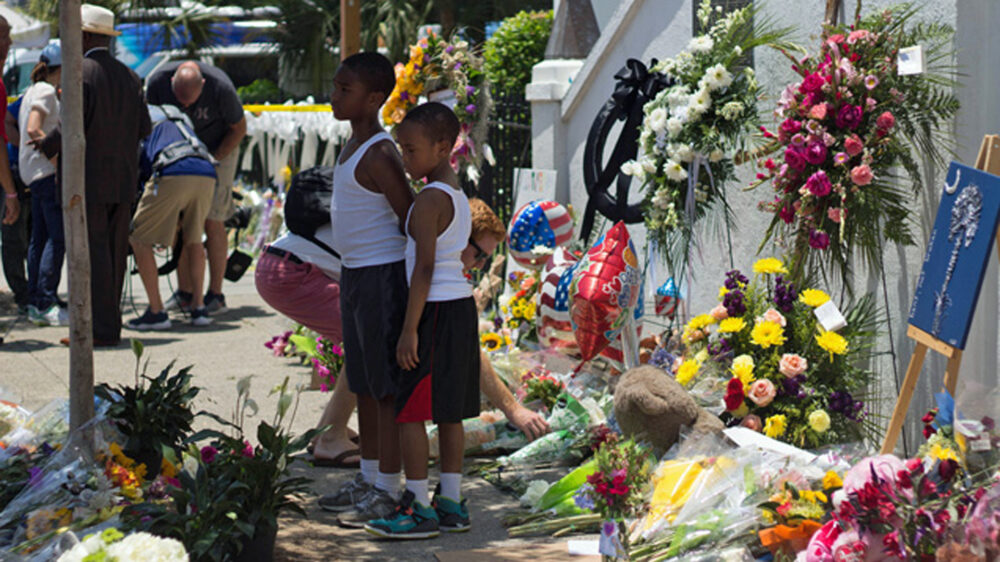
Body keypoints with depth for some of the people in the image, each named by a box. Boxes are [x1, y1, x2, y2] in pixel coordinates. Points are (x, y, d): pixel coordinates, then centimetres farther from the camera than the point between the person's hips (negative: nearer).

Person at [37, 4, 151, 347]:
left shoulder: (81, 74, -10)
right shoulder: (128, 76, 11)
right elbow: (143, 129, 10)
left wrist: (46, 146, 1)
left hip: (89, 180, -7)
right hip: (124, 179, 7)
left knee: (92, 251, -6)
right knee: (113, 251, 11)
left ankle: (101, 329, -8)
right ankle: (108, 323, 15)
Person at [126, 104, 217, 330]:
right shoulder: (177, 116, 40)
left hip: (172, 175, -5)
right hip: (206, 175, 5)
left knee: (139, 240, 9)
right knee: (194, 239, 26)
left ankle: (156, 312, 5)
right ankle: (199, 307, 22)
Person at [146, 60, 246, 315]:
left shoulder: (220, 87, -30)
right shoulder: (157, 82, -22)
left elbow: (239, 129, -14)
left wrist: (211, 162, -18)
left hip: (218, 151, -3)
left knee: (211, 222, -10)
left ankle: (215, 294, -4)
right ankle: (185, 293, 3)